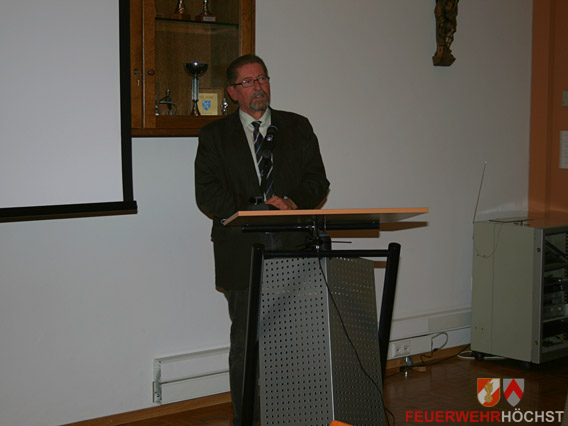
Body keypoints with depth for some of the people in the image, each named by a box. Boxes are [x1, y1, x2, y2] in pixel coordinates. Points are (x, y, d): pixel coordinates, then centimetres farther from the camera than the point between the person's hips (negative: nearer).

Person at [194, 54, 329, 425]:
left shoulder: (298, 127, 14)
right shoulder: (215, 135, 10)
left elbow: (318, 181, 8)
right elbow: (207, 193, 1)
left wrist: (293, 203, -12)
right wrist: (246, 213, -13)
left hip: (294, 248, 1)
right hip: (242, 252, -1)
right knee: (245, 343, 2)